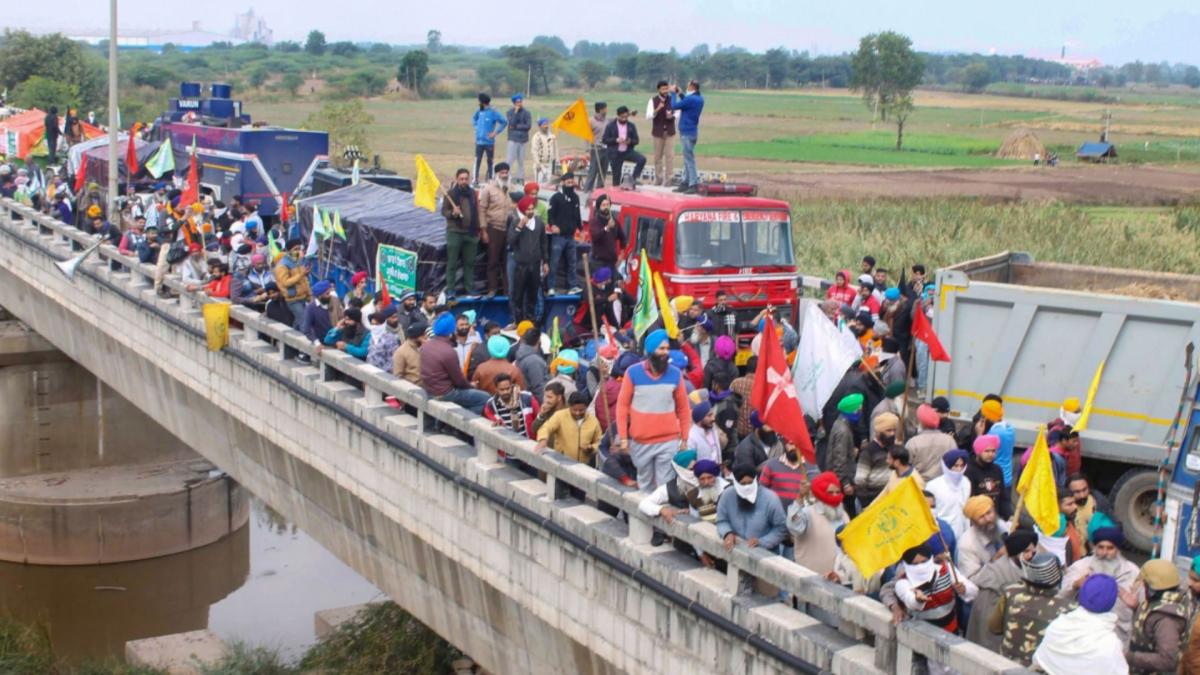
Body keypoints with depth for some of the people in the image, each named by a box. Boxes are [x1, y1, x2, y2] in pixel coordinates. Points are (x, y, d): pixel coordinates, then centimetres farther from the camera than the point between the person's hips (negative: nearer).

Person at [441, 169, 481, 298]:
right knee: (452, 262, -2)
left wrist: (478, 229, 14)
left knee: (469, 262, 9)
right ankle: (450, 289, 3)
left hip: (471, 233, 4)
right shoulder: (451, 194, -4)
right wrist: (452, 213, -24)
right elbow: (444, 211, -3)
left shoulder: (472, 193, 10)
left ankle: (469, 288, 17)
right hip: (455, 232, -4)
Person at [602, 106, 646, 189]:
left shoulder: (631, 126, 6)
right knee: (616, 175, 0)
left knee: (642, 159, -20)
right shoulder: (611, 126, 0)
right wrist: (616, 140, -19)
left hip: (627, 151, 2)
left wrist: (630, 141, -17)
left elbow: (636, 140, 6)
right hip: (615, 154, -2)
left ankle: (633, 179, -9)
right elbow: (605, 139, -4)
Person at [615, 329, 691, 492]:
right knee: (645, 483, 13)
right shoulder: (633, 373, -3)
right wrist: (623, 437, -4)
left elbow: (683, 408, 7)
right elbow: (622, 405, 0)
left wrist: (684, 438, 6)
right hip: (640, 442, 0)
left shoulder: (675, 374, 1)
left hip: (669, 441, 0)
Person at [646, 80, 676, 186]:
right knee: (658, 156, 7)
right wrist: (657, 109, -28)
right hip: (658, 132, -1)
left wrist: (672, 116, -16)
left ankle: (669, 179, -1)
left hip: (670, 131, 1)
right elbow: (648, 116, -12)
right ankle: (658, 178, 18)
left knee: (670, 155, -4)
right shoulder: (653, 100, -5)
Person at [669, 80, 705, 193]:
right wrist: (679, 94, 19)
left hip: (687, 133, -10)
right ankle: (686, 183, 20)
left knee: (689, 159, -8)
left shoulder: (690, 99, -20)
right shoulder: (700, 99, 10)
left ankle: (694, 184, -10)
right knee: (688, 159, 15)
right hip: (692, 131, 10)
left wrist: (674, 93, -1)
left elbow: (674, 106, -14)